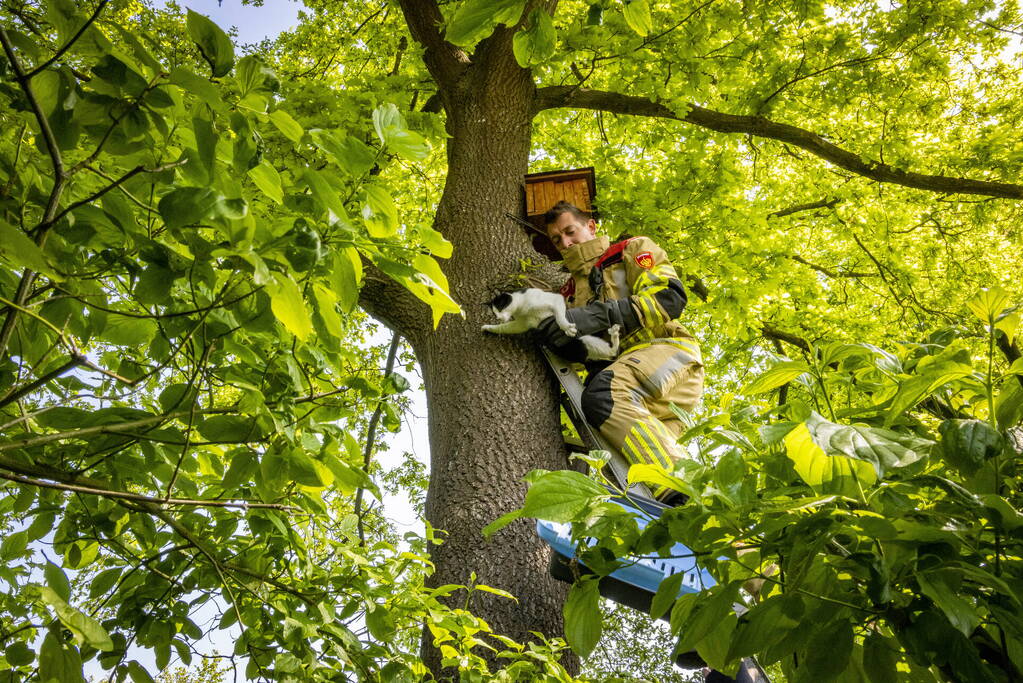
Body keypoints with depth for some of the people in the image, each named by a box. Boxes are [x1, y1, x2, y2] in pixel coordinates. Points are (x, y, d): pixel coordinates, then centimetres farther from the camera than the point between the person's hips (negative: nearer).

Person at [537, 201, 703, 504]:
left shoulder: (633, 250, 14)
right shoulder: (571, 291, 30)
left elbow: (670, 297, -5)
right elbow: (576, 353, 19)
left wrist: (601, 314, -16)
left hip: (666, 348, -6)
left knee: (602, 395, -35)